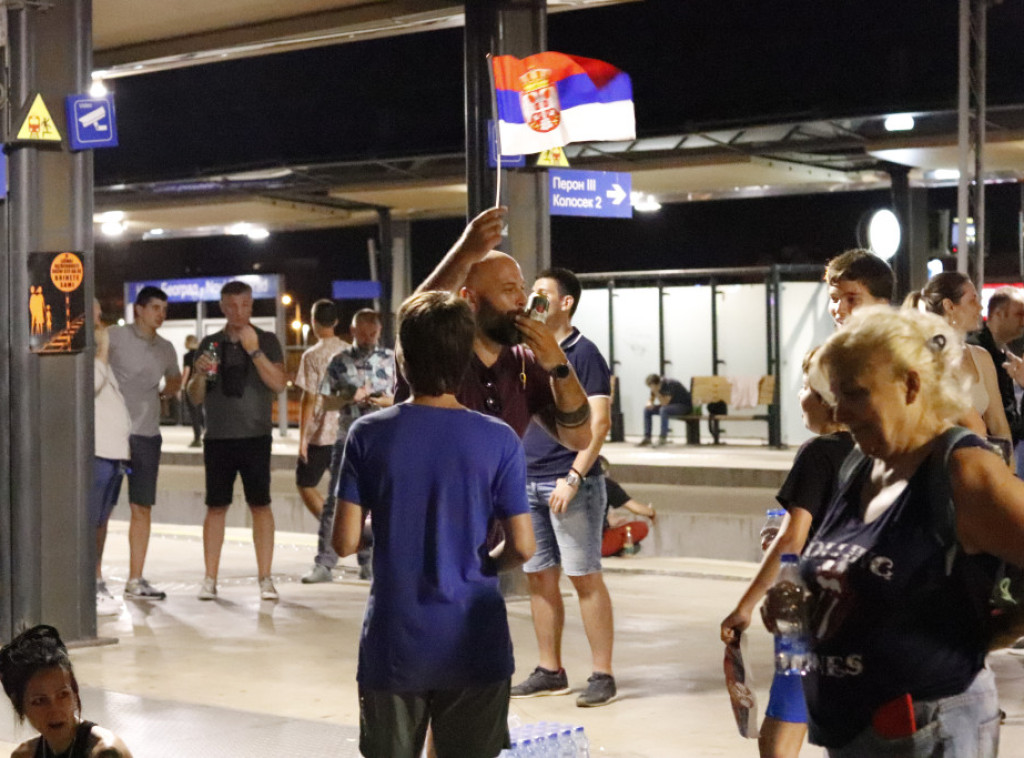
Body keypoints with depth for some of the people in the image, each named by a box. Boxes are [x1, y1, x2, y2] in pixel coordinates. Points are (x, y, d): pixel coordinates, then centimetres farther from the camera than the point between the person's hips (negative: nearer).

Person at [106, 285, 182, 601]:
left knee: (142, 508, 6)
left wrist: (164, 393, 10)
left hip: (148, 434, 5)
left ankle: (135, 581, 12)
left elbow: (174, 380, 28)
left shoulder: (165, 349, 12)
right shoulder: (115, 336, -4)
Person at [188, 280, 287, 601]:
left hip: (255, 436, -2)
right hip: (218, 436, 2)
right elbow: (196, 397, 12)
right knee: (216, 506, 2)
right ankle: (210, 579, 7)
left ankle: (265, 578, 1)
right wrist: (200, 374, -9)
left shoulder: (267, 341, 5)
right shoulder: (210, 344, 11)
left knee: (260, 504, -4)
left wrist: (253, 350, -16)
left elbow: (279, 383, -9)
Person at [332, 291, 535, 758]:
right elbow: (522, 547, -9)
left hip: (393, 645, 1)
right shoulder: (499, 441, -8)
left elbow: (345, 541, -7)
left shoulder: (369, 434, -7)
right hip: (474, 647, 0)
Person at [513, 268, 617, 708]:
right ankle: (550, 671, 19)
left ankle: (602, 676, 2)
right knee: (539, 578, 10)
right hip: (527, 482, 7)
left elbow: (599, 421, -13)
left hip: (570, 482, -7)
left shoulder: (583, 354, -6)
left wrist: (573, 477, -19)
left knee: (585, 577, -4)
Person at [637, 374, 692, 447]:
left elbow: (665, 403, -31)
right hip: (670, 405, 8)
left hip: (685, 406, -8)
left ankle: (663, 438, -25)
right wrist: (649, 403, -17)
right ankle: (647, 438, -4)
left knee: (663, 410, -35)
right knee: (647, 410, -5)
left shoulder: (670, 384, -29)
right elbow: (651, 399, 6)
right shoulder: (655, 386, -6)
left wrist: (656, 392, -34)